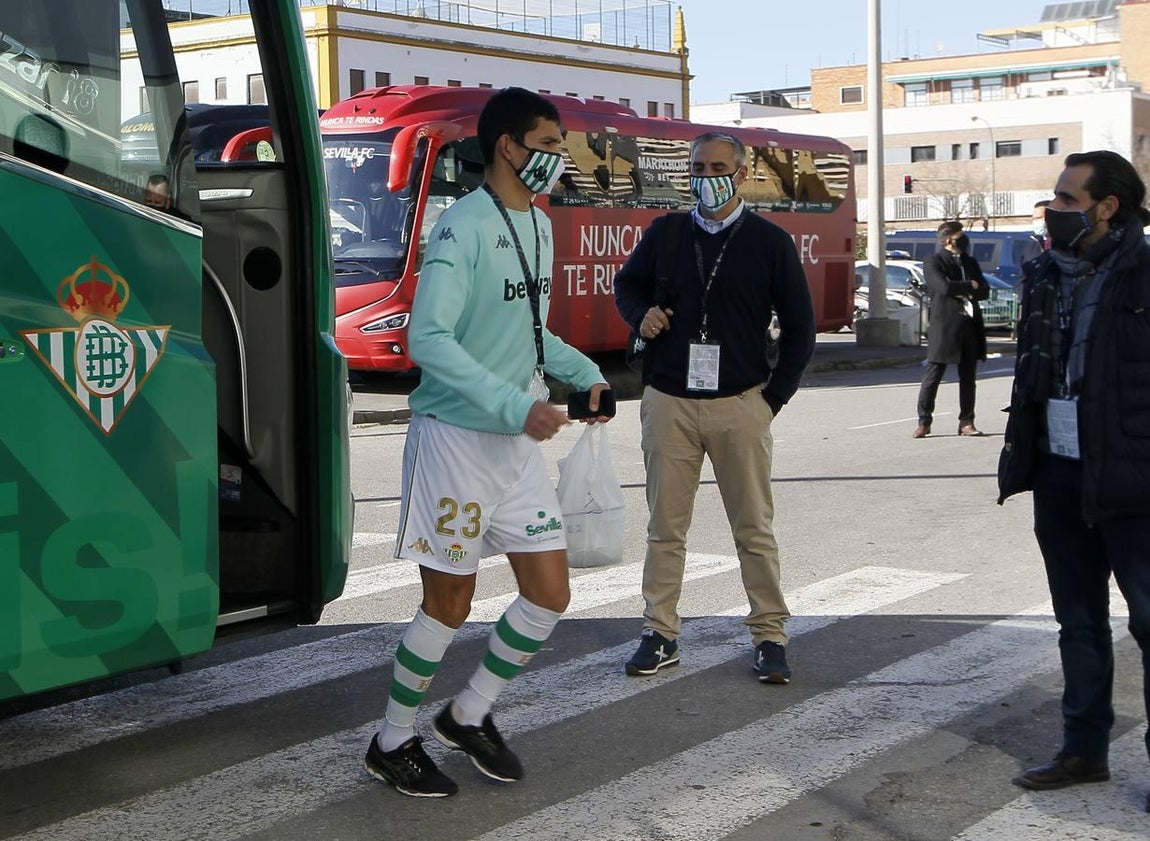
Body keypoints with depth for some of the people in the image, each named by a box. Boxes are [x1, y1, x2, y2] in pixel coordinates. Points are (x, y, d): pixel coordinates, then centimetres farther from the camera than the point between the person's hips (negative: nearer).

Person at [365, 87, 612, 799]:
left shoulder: (540, 226, 10)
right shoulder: (464, 226, -17)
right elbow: (428, 339, -25)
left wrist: (585, 373, 7)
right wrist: (515, 405, -30)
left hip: (519, 440, 8)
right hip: (456, 437, -8)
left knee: (550, 594, 8)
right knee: (450, 602, 3)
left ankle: (469, 717, 28)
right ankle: (394, 743, 22)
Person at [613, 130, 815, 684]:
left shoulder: (770, 242, 2)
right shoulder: (665, 234, 8)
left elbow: (800, 327, 7)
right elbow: (627, 284, 24)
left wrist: (774, 397, 1)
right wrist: (641, 316, 1)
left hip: (740, 405, -2)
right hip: (669, 403, 2)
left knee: (754, 529, 2)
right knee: (665, 527, 5)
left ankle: (770, 637, 10)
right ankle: (659, 635, 13)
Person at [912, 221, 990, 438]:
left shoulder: (970, 263, 17)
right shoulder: (933, 263, -2)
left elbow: (985, 291, 10)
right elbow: (944, 287, -19)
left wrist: (961, 291, -7)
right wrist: (970, 286, -5)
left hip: (970, 325, 6)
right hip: (944, 327, -6)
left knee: (968, 377, 6)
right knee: (932, 375, -3)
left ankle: (966, 422, 11)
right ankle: (924, 422, 3)